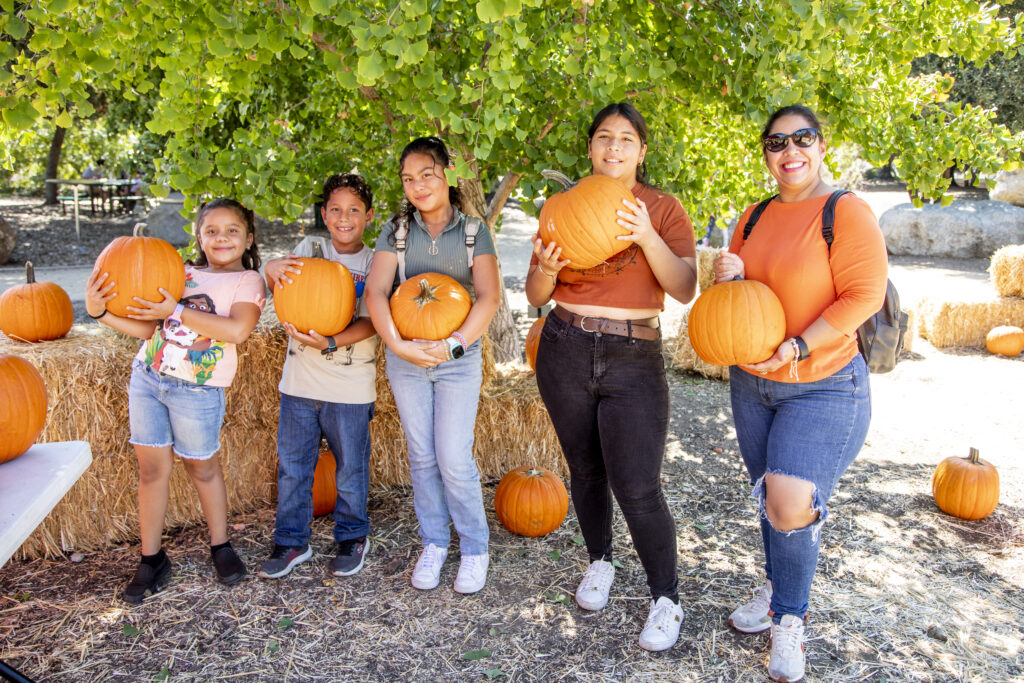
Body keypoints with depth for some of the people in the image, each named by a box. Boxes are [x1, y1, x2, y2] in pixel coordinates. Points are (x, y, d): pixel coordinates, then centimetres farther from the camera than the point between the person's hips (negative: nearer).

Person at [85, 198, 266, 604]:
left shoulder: (248, 281, -2)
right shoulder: (182, 274, 12)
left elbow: (237, 330, -21)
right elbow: (149, 328, 8)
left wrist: (176, 311, -18)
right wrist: (100, 311, -3)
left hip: (196, 390, -4)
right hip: (146, 377, 4)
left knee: (201, 465, 8)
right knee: (151, 467, 7)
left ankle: (220, 546, 28)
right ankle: (151, 559, 20)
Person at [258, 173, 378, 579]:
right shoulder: (308, 249, 6)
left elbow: (370, 323, -11)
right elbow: (283, 294, -3)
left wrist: (329, 343, -28)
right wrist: (272, 268, -26)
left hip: (350, 388, -2)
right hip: (299, 381, 3)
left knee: (350, 470, 9)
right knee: (291, 467, 11)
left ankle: (352, 538, 30)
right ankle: (291, 541, 28)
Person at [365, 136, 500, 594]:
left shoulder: (473, 230, 1)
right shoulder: (396, 230, 5)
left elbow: (488, 297, -10)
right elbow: (375, 290, -6)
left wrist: (454, 344, -23)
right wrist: (397, 344, -21)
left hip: (459, 358, -2)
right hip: (406, 358, 2)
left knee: (455, 460, -4)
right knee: (422, 458, 10)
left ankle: (474, 548, 17)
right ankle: (433, 543, 27)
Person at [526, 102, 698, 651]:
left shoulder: (662, 209, 2)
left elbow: (685, 288, -9)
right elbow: (537, 296, 7)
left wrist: (647, 237, -24)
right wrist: (548, 269, -16)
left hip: (635, 359, -3)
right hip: (565, 353, 3)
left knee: (637, 488, -8)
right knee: (585, 470, 14)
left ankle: (666, 598, 13)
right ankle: (600, 561, 39)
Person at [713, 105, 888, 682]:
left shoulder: (847, 212, -11)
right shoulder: (755, 218, 8)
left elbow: (864, 295, -17)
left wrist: (797, 347, -24)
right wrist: (727, 278, -8)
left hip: (824, 386, -6)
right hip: (752, 382, 6)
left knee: (790, 504, -16)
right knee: (768, 496, 17)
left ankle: (789, 618, 12)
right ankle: (780, 589, 41)